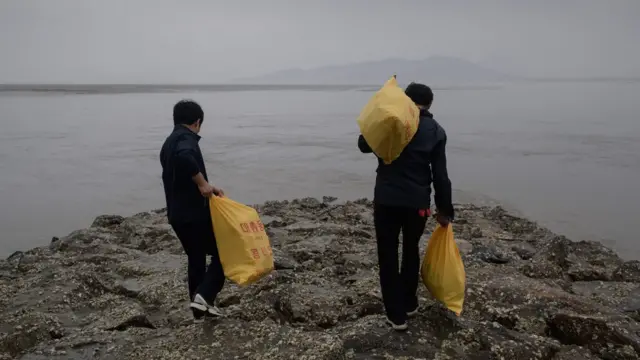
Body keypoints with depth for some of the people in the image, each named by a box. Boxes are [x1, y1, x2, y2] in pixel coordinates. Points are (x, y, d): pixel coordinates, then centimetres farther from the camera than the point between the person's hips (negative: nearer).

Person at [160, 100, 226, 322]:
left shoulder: (168, 144, 16)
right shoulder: (187, 138, -13)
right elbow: (185, 157, -37)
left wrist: (207, 188, 11)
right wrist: (202, 183, -27)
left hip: (177, 214, 9)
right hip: (195, 212, -9)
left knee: (195, 258, 19)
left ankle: (199, 309, 25)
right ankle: (204, 296, -7)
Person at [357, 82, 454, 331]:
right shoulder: (436, 131, 2)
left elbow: (363, 146, 7)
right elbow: (440, 175, 0)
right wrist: (445, 209, 7)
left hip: (387, 199, -2)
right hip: (418, 202, 2)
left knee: (388, 255, 7)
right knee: (411, 251, 21)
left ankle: (396, 315, 9)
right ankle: (409, 304, 34)